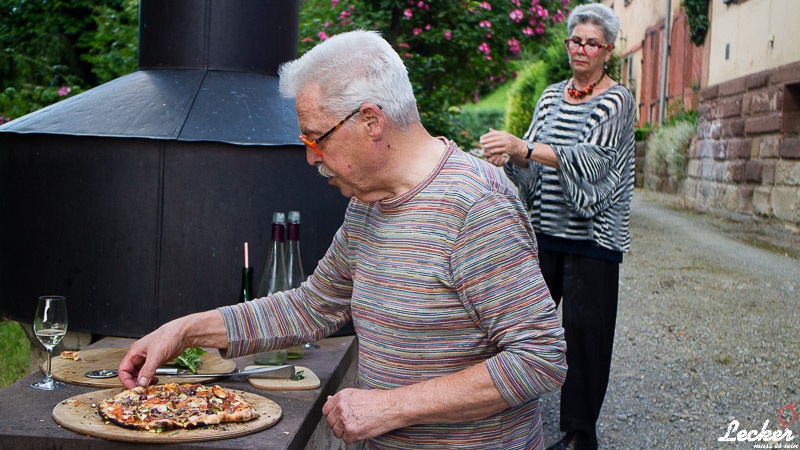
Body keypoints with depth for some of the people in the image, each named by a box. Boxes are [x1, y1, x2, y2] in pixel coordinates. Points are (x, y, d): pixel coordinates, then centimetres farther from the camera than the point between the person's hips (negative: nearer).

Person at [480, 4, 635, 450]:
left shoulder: (617, 100, -5)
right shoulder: (552, 95, 12)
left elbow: (592, 157, -22)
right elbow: (531, 159, 8)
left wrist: (523, 147, -33)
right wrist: (511, 155, -16)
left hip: (592, 234, -5)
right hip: (546, 229, 5)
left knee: (584, 329, -2)